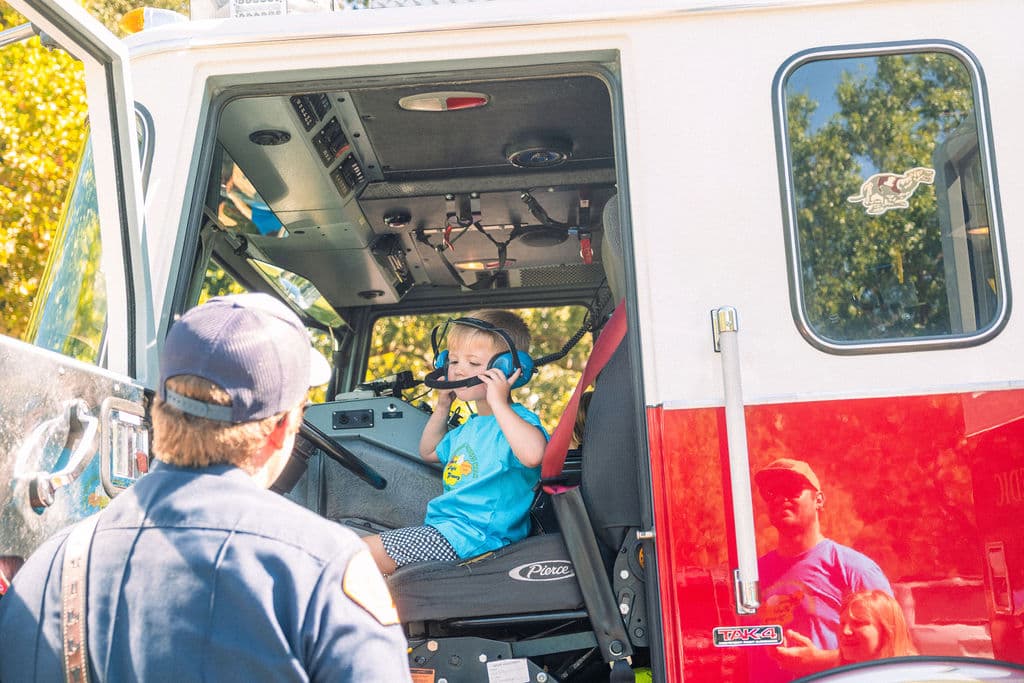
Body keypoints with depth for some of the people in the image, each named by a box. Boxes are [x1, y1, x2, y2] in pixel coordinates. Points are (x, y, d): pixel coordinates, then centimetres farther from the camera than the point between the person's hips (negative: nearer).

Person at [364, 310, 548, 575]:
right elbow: (429, 451, 39)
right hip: (444, 528, 10)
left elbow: (532, 454, -37)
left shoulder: (515, 419, -12)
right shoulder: (470, 427, 20)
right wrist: (442, 407, 23)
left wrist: (498, 402, -31)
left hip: (472, 534, -10)